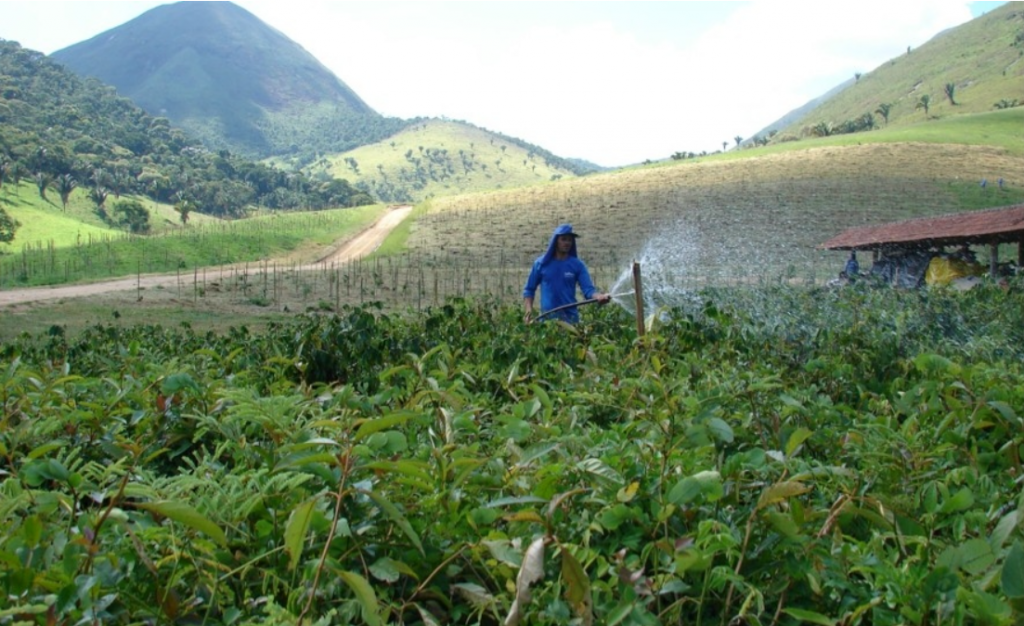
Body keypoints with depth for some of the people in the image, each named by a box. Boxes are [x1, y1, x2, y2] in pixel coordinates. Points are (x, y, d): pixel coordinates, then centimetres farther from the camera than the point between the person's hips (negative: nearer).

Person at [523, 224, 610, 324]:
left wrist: (600, 297, -30)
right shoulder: (541, 263, 4)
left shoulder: (577, 265, 3)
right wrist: (528, 309, -6)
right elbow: (529, 289, 10)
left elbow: (588, 289, -8)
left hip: (570, 317, 0)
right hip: (546, 317, 0)